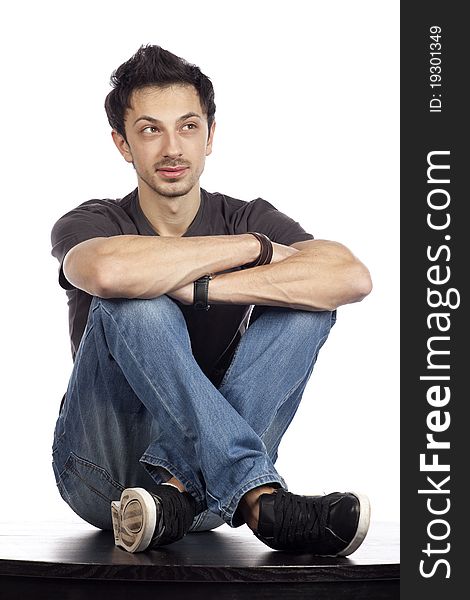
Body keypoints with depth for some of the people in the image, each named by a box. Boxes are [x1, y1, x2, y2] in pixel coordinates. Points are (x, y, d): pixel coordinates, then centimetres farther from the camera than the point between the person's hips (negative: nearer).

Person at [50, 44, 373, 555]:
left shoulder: (248, 219, 4)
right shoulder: (88, 224, -2)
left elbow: (352, 277, -19)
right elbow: (109, 270, -32)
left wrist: (194, 288, -24)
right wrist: (254, 248, -20)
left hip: (214, 469, 2)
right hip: (103, 470, -2)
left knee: (307, 304, -17)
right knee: (134, 302, -28)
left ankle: (175, 491, -32)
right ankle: (262, 499, -40)